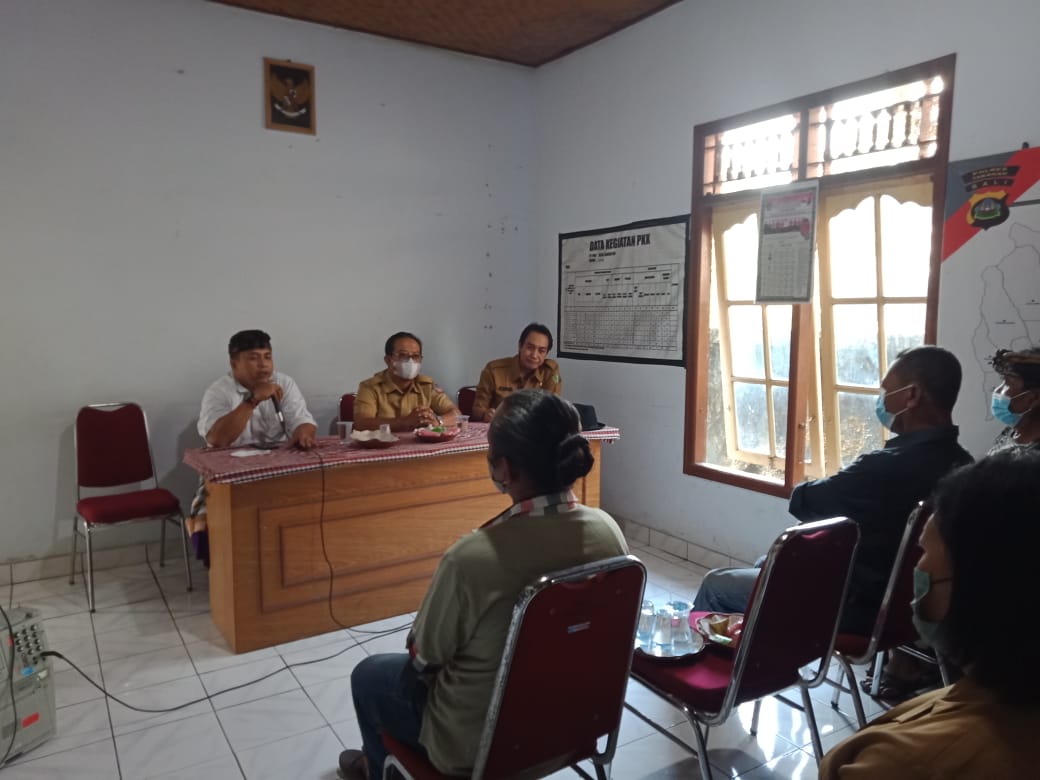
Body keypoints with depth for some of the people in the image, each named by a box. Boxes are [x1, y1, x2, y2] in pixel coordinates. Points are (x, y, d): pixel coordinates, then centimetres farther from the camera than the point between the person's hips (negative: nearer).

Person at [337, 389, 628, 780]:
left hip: (479, 743, -5)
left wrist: (417, 647, 8)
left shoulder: (472, 557, -35)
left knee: (368, 675, 23)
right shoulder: (608, 529, -17)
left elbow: (424, 656, -16)